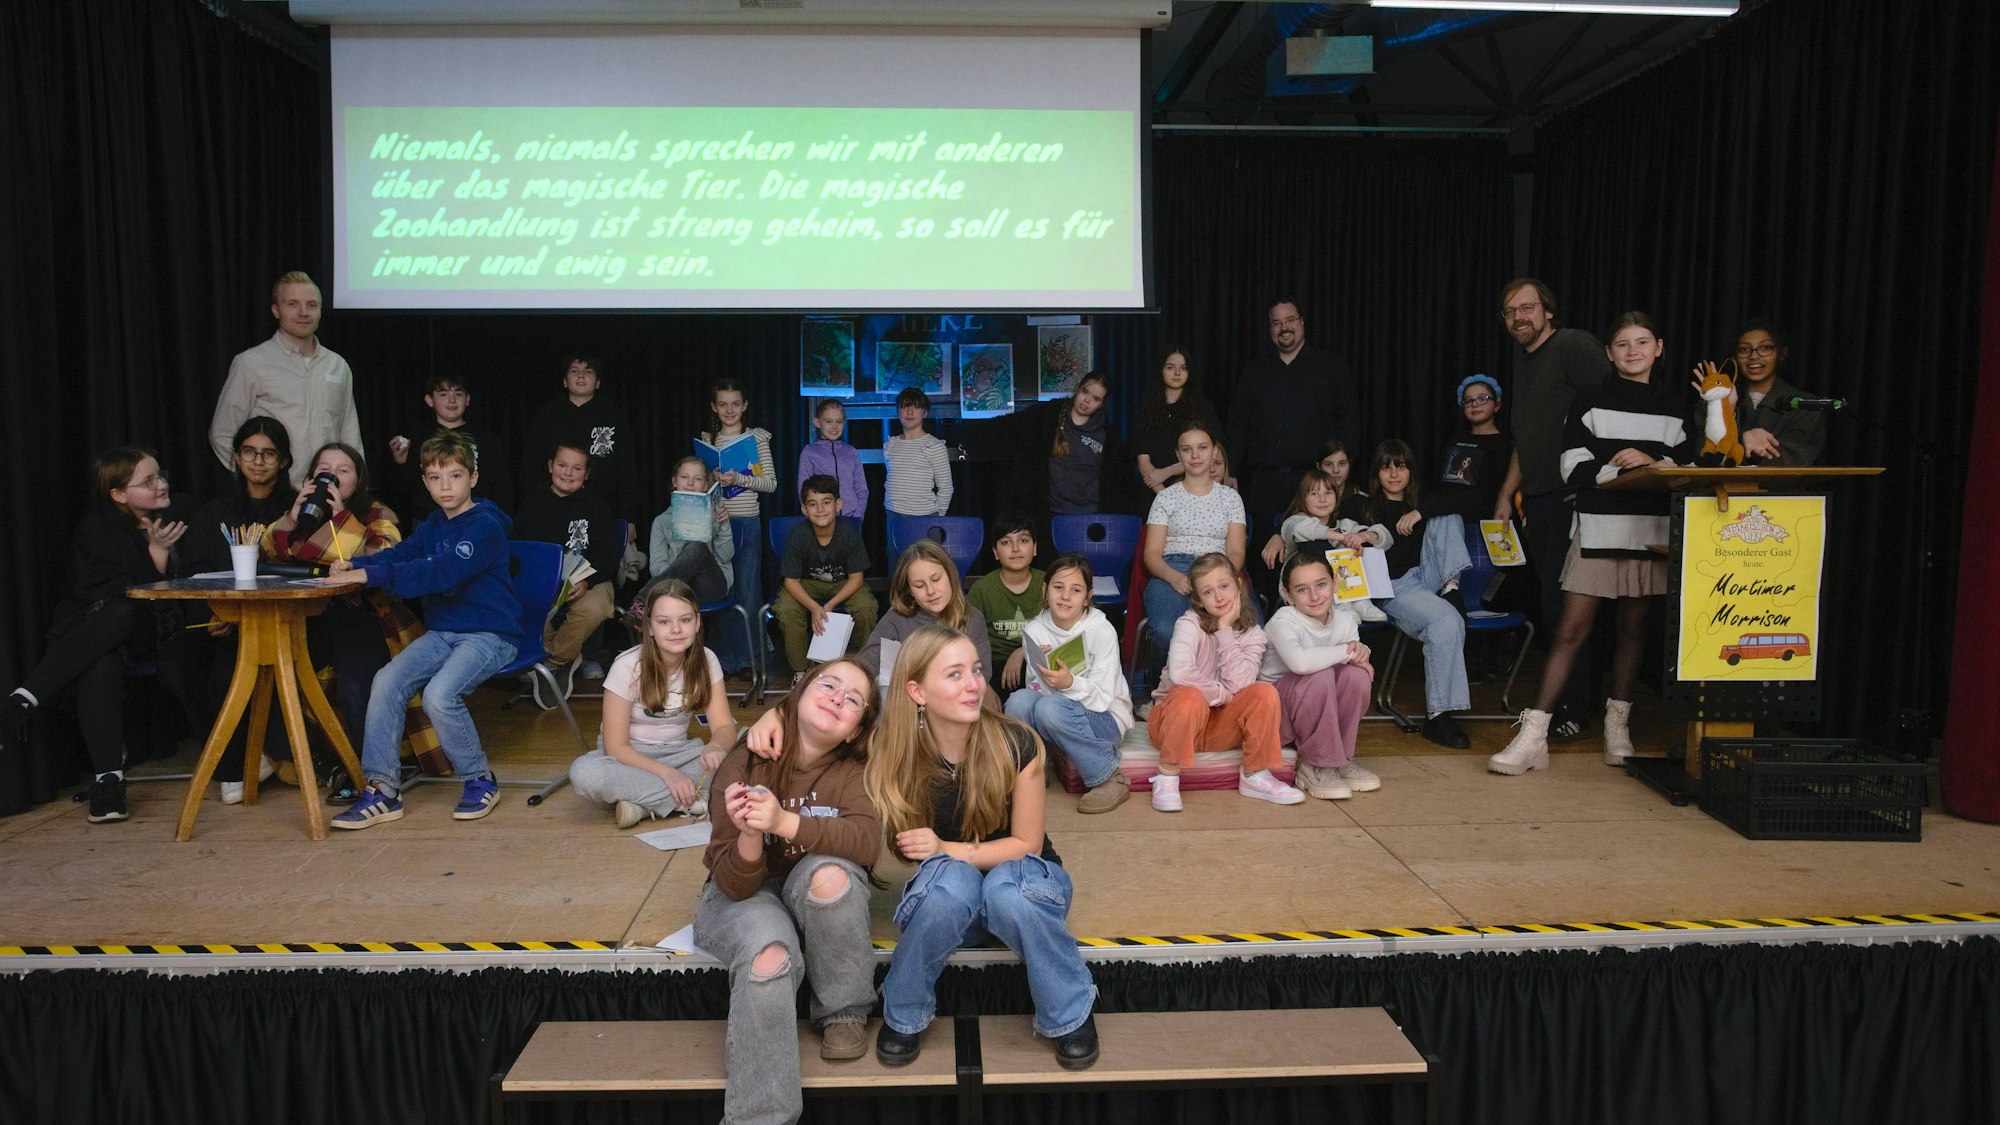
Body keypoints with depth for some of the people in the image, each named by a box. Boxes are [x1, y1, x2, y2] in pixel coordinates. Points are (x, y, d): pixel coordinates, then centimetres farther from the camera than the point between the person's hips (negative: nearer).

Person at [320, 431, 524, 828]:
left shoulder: (485, 527, -13)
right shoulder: (434, 525, 16)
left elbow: (441, 572, -27)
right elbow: (401, 554, 6)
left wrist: (371, 575, -33)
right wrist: (354, 564, -15)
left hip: (491, 635, -8)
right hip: (442, 631, 8)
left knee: (439, 694, -29)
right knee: (386, 681, -13)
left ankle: (480, 781, -6)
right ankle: (383, 790, -7)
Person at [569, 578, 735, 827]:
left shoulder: (706, 660, -8)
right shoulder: (628, 666, -18)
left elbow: (724, 727, -10)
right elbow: (616, 747, -17)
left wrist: (714, 747, -35)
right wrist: (667, 773, -31)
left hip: (677, 753, 3)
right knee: (584, 773, -37)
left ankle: (645, 803, -23)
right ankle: (693, 800, -28)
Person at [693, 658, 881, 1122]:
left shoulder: (852, 772, -11)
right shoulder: (746, 763, -18)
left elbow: (867, 840, -32)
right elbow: (733, 884, -20)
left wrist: (785, 822, -44)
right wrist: (749, 836, -42)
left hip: (819, 898, 2)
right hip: (745, 894, -2)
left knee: (829, 873, -33)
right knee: (769, 959, -35)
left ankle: (844, 1013, -9)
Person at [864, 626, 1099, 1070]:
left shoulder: (1015, 745, -20)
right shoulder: (893, 753, -16)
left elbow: (1027, 844, -11)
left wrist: (948, 849, -23)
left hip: (1021, 876, 0)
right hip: (947, 899, 1)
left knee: (1005, 888, -36)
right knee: (951, 880, -35)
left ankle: (1071, 1013, -12)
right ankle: (902, 1015, -11)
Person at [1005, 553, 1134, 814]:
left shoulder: (1102, 631, -14)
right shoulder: (1034, 631, -4)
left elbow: (1103, 697, -18)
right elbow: (1038, 688, -6)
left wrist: (1070, 683, -37)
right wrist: (1043, 675, -28)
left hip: (1104, 717, -3)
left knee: (1051, 707, -33)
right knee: (1019, 700, -27)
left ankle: (1111, 780, -16)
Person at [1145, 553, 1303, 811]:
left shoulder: (1252, 634, -2)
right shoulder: (1190, 623, -14)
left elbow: (1239, 685, -19)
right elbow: (1179, 673, -32)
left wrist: (1225, 630, -18)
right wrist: (1222, 694, -19)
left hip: (1219, 727, 4)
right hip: (1174, 719, -4)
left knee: (1265, 693, -21)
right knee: (1190, 698, -37)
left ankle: (1255, 776, -5)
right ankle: (1167, 777, -18)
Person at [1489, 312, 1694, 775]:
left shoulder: (1675, 404, 12)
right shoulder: (1590, 402, 4)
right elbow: (1574, 468, -3)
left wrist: (1655, 463, -11)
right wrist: (1621, 467, -16)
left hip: (1652, 531, 3)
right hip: (1598, 530, -3)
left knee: (1632, 629, 10)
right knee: (1571, 631, -6)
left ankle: (1618, 726, 23)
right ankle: (1533, 735, -6)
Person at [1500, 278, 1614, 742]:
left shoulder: (1573, 345, -8)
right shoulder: (1522, 357, 19)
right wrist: (1517, 493, 23)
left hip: (1571, 496, -9)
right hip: (1538, 498, 9)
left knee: (1561, 605, -9)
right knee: (1549, 604, 12)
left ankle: (1575, 711, -1)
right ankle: (1557, 699, 21)